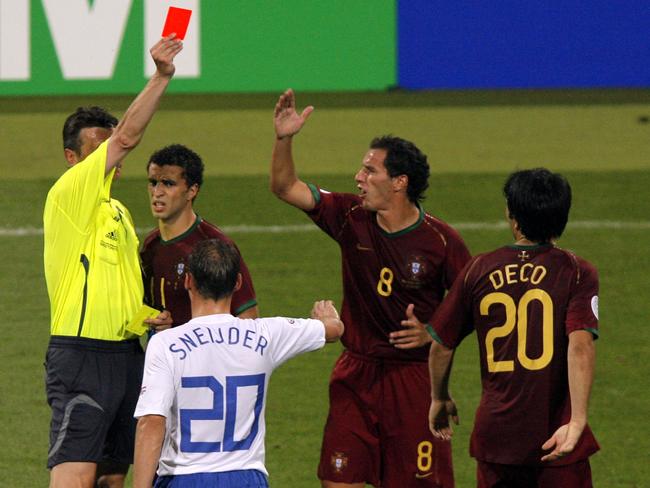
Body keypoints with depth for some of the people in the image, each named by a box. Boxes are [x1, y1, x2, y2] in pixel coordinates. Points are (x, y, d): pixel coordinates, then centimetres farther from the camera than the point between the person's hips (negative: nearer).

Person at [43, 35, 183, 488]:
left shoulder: (118, 211, 19)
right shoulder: (69, 194, -7)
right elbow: (127, 137, -17)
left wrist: (154, 316, 9)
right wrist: (161, 77, -19)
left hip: (127, 355, 9)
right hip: (81, 354, -9)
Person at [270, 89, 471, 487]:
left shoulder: (440, 241, -12)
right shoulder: (352, 219, -1)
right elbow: (286, 187, -1)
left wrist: (431, 333, -16)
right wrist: (284, 140, -16)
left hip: (414, 375, -4)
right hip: (356, 373, 4)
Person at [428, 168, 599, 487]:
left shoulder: (478, 270, 4)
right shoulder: (577, 273, -5)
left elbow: (441, 345, 10)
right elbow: (580, 347, -19)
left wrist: (440, 400, 28)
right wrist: (577, 422, -24)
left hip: (493, 434, 3)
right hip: (555, 442, -3)